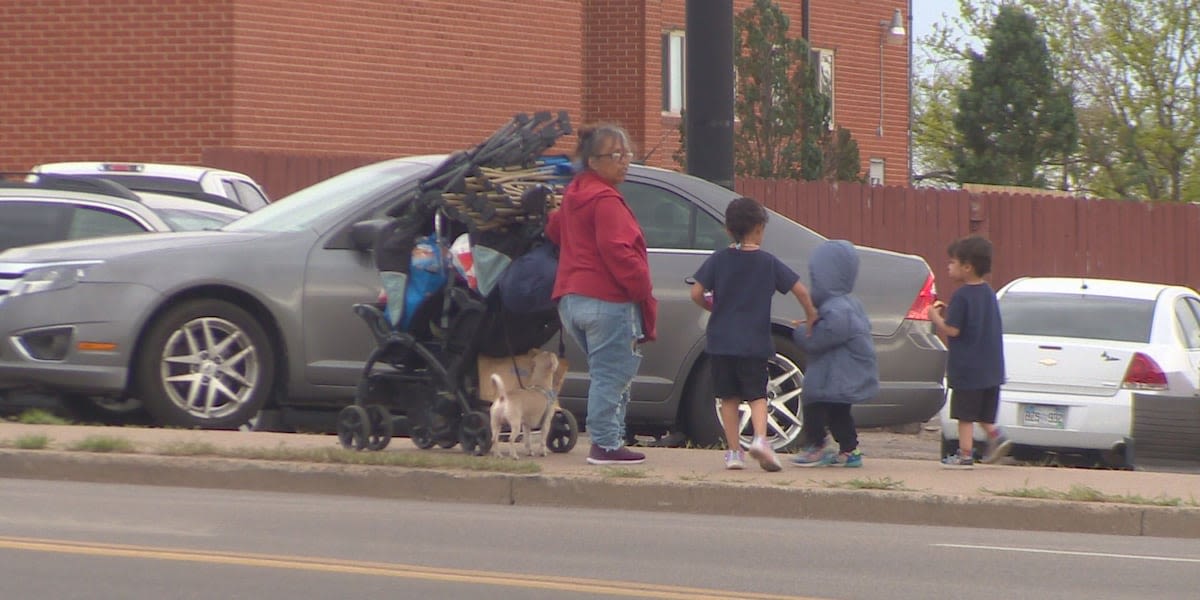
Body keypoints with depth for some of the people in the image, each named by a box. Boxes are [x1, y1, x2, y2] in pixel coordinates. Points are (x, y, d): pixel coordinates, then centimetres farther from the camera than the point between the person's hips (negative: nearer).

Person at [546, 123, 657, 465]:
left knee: (605, 375, 16)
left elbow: (553, 230, 31)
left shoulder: (573, 195, 16)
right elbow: (617, 251, -21)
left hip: (572, 298, 10)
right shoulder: (606, 201, -14)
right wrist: (643, 289, -14)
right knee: (612, 376, -5)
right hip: (609, 302, -10)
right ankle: (606, 445, -4)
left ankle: (607, 441, 17)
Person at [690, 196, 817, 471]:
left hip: (721, 341, 1)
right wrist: (811, 314, 12)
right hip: (754, 343, -1)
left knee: (729, 398, 11)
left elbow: (696, 293, -3)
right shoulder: (768, 262, -1)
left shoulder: (718, 260, 1)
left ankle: (733, 451, 9)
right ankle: (760, 438, -20)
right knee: (757, 396, 4)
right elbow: (799, 289, -3)